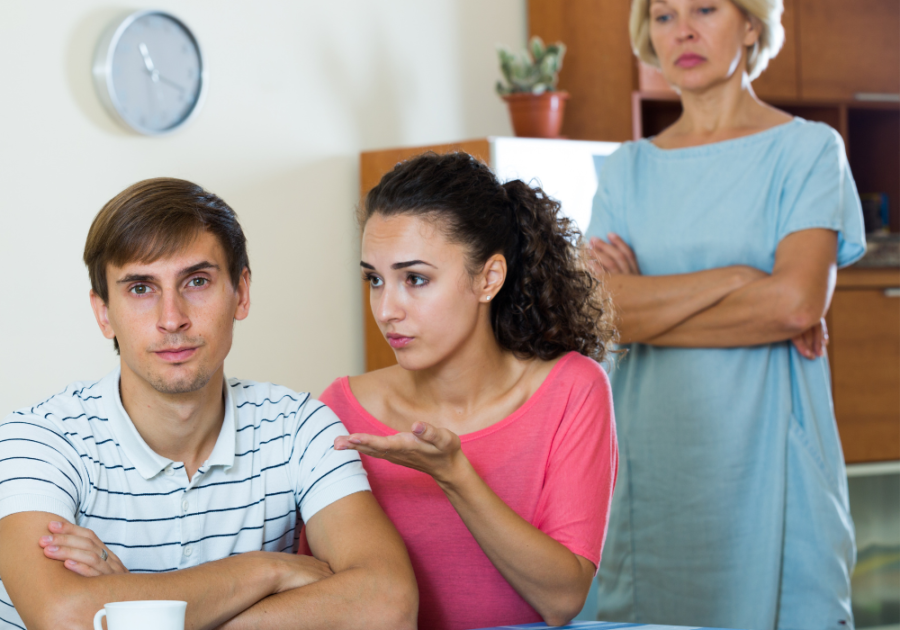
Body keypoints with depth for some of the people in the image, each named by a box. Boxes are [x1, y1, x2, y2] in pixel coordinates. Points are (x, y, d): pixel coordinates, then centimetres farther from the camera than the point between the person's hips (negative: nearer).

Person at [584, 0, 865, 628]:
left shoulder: (807, 148, 1)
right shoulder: (627, 169, 11)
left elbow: (798, 301, -13)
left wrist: (649, 303, -5)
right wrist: (736, 278, -12)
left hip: (765, 453, -3)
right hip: (655, 453, 3)